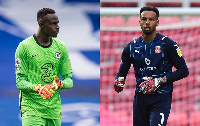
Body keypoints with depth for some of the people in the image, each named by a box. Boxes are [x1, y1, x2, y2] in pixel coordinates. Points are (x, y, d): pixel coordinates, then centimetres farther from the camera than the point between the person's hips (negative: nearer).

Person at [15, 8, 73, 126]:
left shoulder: (61, 47, 9)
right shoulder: (25, 47, -5)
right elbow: (20, 82, -7)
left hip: (54, 108, 5)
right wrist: (38, 88, -26)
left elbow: (69, 80, 10)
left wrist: (59, 85, -14)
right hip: (31, 107, -5)